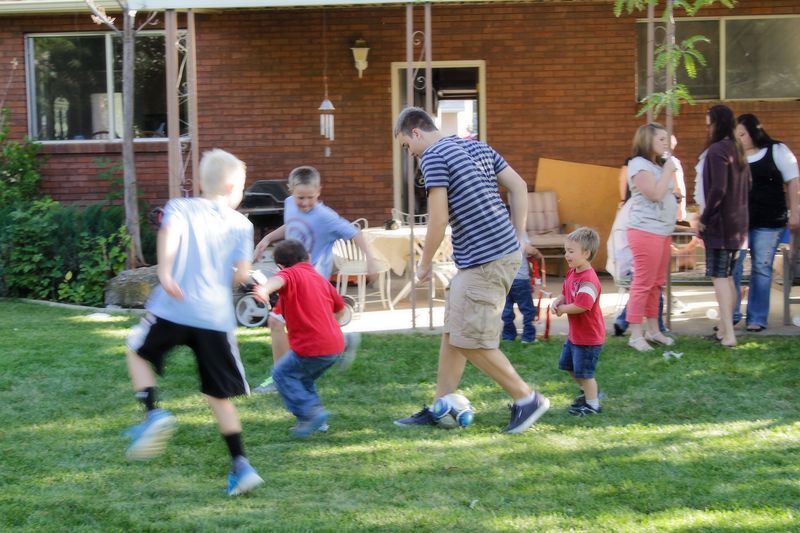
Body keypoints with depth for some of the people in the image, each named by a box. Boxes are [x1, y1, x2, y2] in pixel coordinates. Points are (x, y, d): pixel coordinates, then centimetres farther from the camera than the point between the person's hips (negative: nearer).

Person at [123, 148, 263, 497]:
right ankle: (240, 466, 5)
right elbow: (242, 273, 2)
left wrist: (164, 272, -25)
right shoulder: (241, 225, 11)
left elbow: (170, 230, -15)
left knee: (138, 351, 27)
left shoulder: (180, 207, 8)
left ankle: (153, 413, 6)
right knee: (219, 396, 11)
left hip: (173, 309, -1)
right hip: (217, 317, 1)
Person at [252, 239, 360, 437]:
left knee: (283, 373, 8)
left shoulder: (292, 274, -5)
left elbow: (280, 279, -31)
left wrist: (265, 289, -53)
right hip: (335, 345, 8)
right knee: (302, 378, 25)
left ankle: (312, 412, -4)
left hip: (312, 348, -8)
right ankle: (315, 420, 22)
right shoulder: (320, 279, 18)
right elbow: (340, 308, 29)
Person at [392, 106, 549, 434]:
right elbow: (519, 187, 14)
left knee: (471, 341, -4)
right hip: (505, 251, 10)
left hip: (485, 260, -10)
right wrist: (518, 239, 16)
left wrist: (424, 264, -1)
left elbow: (438, 220, -14)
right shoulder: (477, 147, 16)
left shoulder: (433, 157, -9)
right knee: (453, 332, 14)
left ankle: (527, 400, 4)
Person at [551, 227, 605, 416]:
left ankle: (592, 404, 14)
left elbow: (580, 306, -37)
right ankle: (588, 391, 41)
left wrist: (562, 309, -20)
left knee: (583, 371, -1)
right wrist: (557, 301, -6)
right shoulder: (572, 273, 3)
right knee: (568, 365, 24)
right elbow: (566, 293, 16)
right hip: (575, 333, 10)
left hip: (588, 336, -10)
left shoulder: (588, 280, -28)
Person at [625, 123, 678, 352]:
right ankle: (636, 335, -6)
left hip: (663, 231, 9)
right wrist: (668, 171, -12)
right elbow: (655, 194, -20)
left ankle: (653, 330, 19)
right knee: (643, 284, -8)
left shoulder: (658, 165, 19)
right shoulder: (639, 165, -10)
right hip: (646, 231, -9)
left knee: (656, 284, 12)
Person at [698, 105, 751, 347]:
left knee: (719, 277, -7)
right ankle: (724, 328, 20)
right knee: (727, 276, 15)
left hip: (719, 224, -9)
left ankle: (728, 334, -12)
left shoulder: (716, 150, -16)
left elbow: (717, 190, -23)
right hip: (738, 222, 9)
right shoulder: (738, 150, 11)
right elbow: (747, 185, 19)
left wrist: (704, 218, -13)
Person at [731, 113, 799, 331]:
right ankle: (731, 314, 10)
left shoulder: (777, 150, -1)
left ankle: (757, 318, 8)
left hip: (768, 221, -2)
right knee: (732, 267, -1)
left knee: (761, 269, 2)